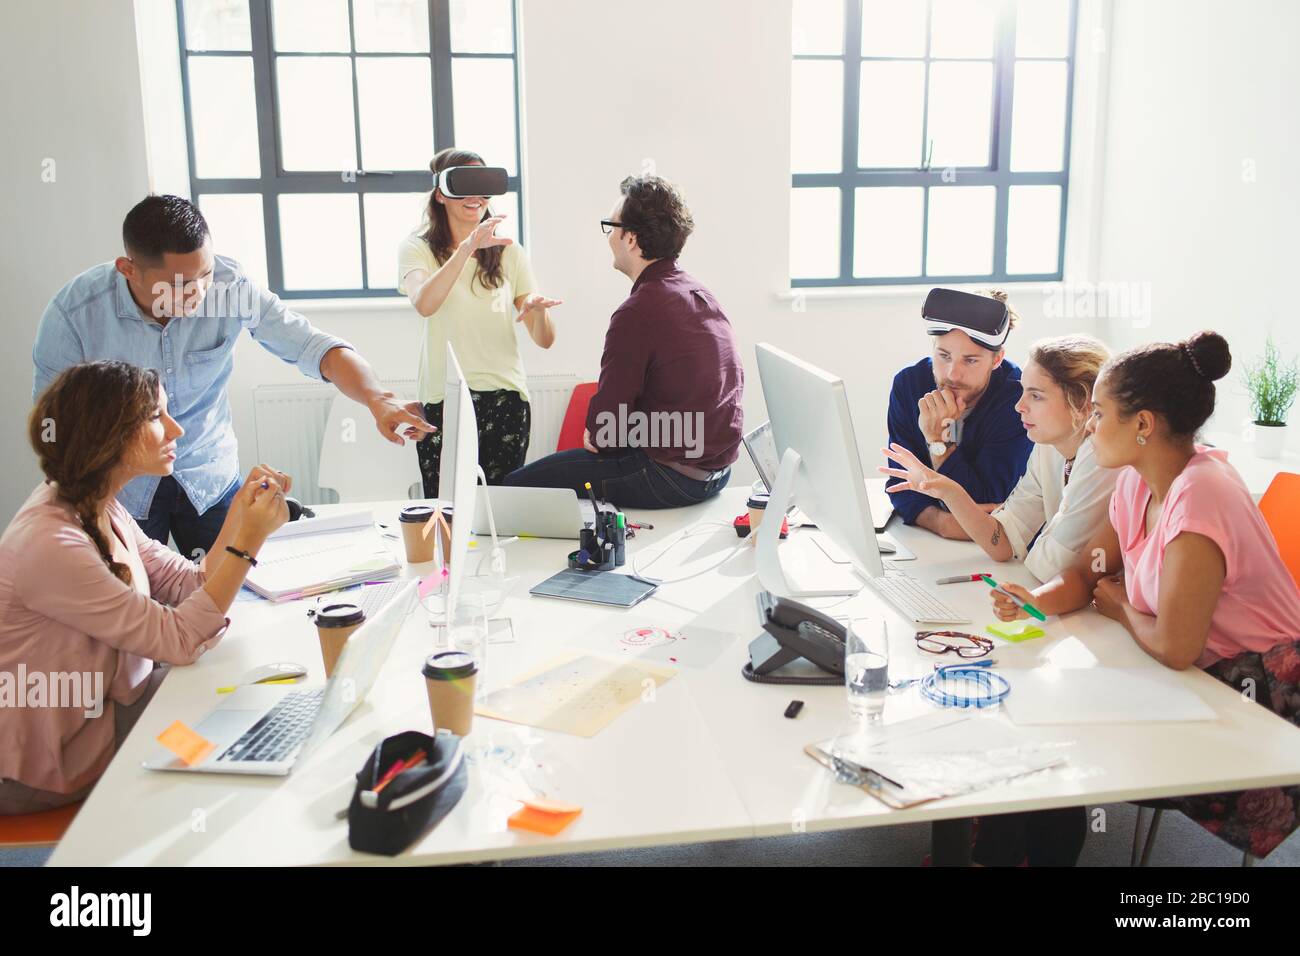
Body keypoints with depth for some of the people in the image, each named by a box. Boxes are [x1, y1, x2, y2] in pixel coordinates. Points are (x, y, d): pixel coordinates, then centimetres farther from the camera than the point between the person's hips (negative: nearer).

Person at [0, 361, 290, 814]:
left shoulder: (96, 506, 0)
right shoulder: (50, 543, -30)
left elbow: (186, 585, -1)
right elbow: (181, 640, -27)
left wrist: (241, 513, -12)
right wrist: (249, 540, -28)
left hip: (107, 700, 9)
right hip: (53, 763, -9)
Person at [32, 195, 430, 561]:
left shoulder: (230, 285, -20)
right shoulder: (74, 313, -21)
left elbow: (312, 346, -22)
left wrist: (377, 399, -40)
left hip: (210, 477, 2)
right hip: (120, 492, -1)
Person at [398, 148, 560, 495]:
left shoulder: (508, 252, 11)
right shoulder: (417, 248, 4)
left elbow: (544, 340, 8)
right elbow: (424, 304, -19)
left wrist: (537, 309, -15)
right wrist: (468, 247, -27)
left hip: (506, 396, 2)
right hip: (444, 400, -2)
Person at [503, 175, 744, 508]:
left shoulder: (637, 312, -20)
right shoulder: (702, 293, 8)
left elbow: (604, 427, -20)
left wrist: (594, 436, 7)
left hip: (670, 477, -10)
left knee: (518, 485, -3)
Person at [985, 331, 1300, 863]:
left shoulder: (1199, 498, -28)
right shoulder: (1140, 482, 0)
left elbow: (1174, 647, -29)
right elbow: (1086, 573, 10)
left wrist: (1121, 609, -8)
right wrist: (1038, 601, -13)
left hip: (1257, 691, -8)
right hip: (1201, 674, 8)